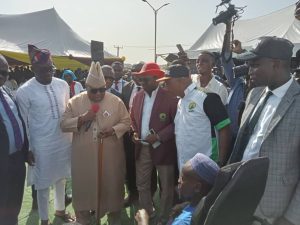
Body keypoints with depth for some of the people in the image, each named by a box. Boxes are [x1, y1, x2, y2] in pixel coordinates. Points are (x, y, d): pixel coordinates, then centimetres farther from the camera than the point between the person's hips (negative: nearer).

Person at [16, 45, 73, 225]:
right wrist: (28, 149, -6)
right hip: (42, 145, -4)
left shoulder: (63, 85, 0)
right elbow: (24, 122, -7)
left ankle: (60, 209, 43)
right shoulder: (24, 91, -13)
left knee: (61, 177, 20)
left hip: (64, 140, 5)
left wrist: (73, 134, 12)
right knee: (43, 183, 10)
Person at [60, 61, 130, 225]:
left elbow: (126, 122, 1)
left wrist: (113, 130, -17)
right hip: (84, 156, 1)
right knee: (83, 185, 12)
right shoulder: (75, 102, -3)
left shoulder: (116, 101, -4)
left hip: (110, 155, 0)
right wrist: (81, 119, -19)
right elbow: (64, 125, -3)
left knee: (112, 184, 13)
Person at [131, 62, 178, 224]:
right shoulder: (138, 96, 6)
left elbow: (177, 122, -13)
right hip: (142, 148, 5)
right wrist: (134, 132, -1)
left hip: (162, 148, -5)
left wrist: (159, 136, -20)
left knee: (166, 186, 10)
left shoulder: (169, 97, -12)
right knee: (142, 185, 17)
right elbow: (132, 118, 17)